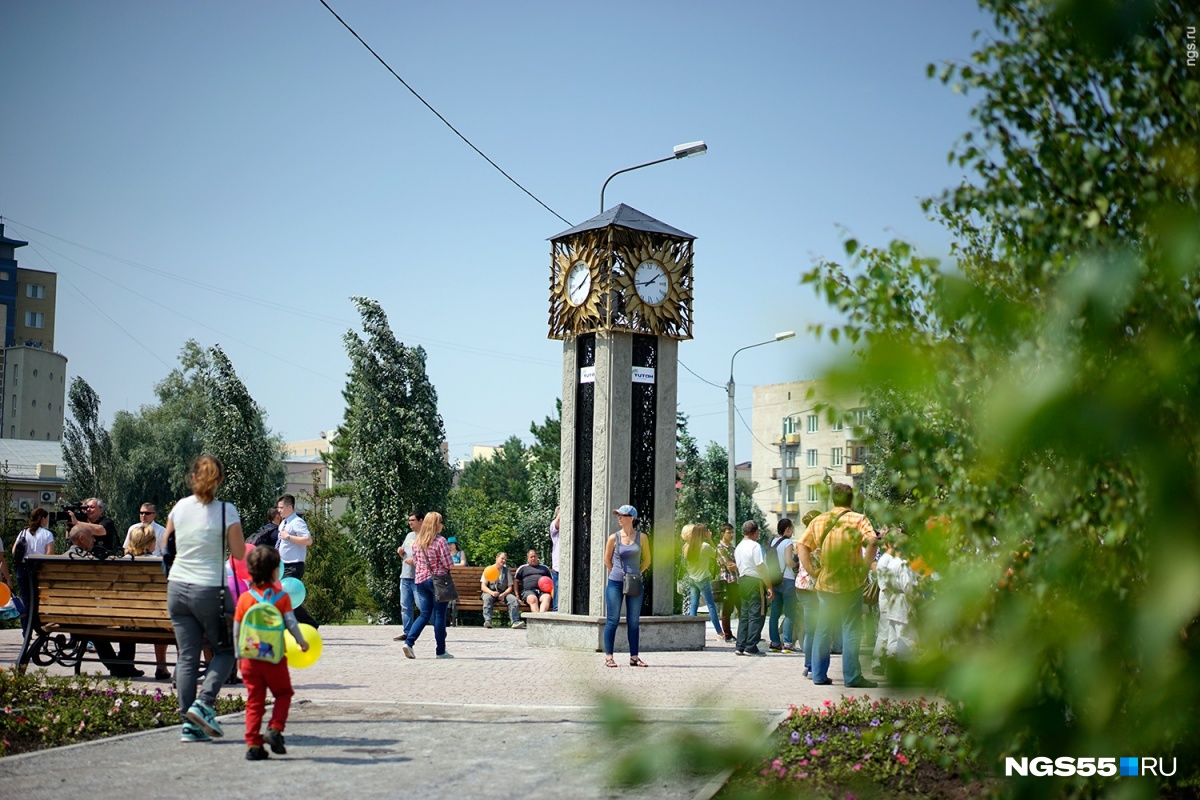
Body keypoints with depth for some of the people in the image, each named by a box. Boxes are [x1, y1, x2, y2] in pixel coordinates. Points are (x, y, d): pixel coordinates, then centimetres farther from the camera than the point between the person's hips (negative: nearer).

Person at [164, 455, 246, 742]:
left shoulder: (180, 507, 4)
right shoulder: (226, 510, -9)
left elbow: (165, 545, 17)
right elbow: (239, 552, -7)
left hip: (177, 588, 4)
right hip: (210, 589, -4)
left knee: (186, 656, 6)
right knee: (225, 650, 13)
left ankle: (189, 724, 3)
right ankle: (203, 704, -6)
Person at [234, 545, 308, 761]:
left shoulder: (244, 598, 1)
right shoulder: (282, 596, -5)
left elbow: (236, 631, 3)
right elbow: (291, 623, -7)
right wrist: (302, 642, 9)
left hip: (250, 659, 2)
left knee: (254, 701, 9)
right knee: (283, 694, 16)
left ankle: (253, 744, 4)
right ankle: (275, 729, -3)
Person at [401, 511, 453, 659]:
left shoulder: (417, 542, 6)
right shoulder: (440, 541, -12)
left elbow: (415, 562, 14)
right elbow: (448, 564, -12)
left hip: (420, 580, 5)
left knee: (424, 615, 11)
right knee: (440, 616, 3)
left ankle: (409, 641, -8)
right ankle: (440, 651, 8)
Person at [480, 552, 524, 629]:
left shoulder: (506, 571, 13)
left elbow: (510, 587, 6)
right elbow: (483, 586, -2)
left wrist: (503, 594, -16)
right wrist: (492, 593, -22)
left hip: (504, 593, 2)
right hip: (490, 592, -2)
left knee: (514, 599, -28)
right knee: (487, 598, -36)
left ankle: (515, 621, -39)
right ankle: (487, 621, -48)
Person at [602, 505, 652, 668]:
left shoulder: (641, 538, 1)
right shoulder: (614, 538, -2)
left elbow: (646, 560, 11)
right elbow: (607, 560, 9)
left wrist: (635, 574, 8)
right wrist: (617, 574, 10)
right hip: (615, 583, -1)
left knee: (634, 622, 6)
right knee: (612, 620, -1)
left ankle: (634, 657, 12)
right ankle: (608, 656, 3)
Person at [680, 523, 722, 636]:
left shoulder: (687, 546, 1)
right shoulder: (706, 546, -15)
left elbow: (685, 564, 9)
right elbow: (715, 554, 1)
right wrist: (710, 540, 2)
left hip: (691, 579, 5)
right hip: (703, 579, -5)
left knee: (693, 605, 8)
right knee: (711, 605, 0)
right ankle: (719, 632, 1)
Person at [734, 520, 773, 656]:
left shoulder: (739, 547, 15)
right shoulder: (755, 546, -11)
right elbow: (761, 567, -16)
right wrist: (769, 586, -14)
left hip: (742, 582, 8)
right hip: (755, 582, -8)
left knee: (744, 615, 11)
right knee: (755, 616, -4)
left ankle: (740, 646, 10)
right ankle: (751, 648, -6)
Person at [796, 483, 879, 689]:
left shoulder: (818, 521, 8)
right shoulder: (858, 519, -5)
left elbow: (803, 545, 4)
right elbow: (871, 541, -20)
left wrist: (811, 570, 4)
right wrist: (865, 565, -11)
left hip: (824, 583, 4)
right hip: (850, 583, -4)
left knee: (823, 629, 12)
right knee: (851, 631, 0)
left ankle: (819, 675, 16)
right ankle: (852, 677, 0)